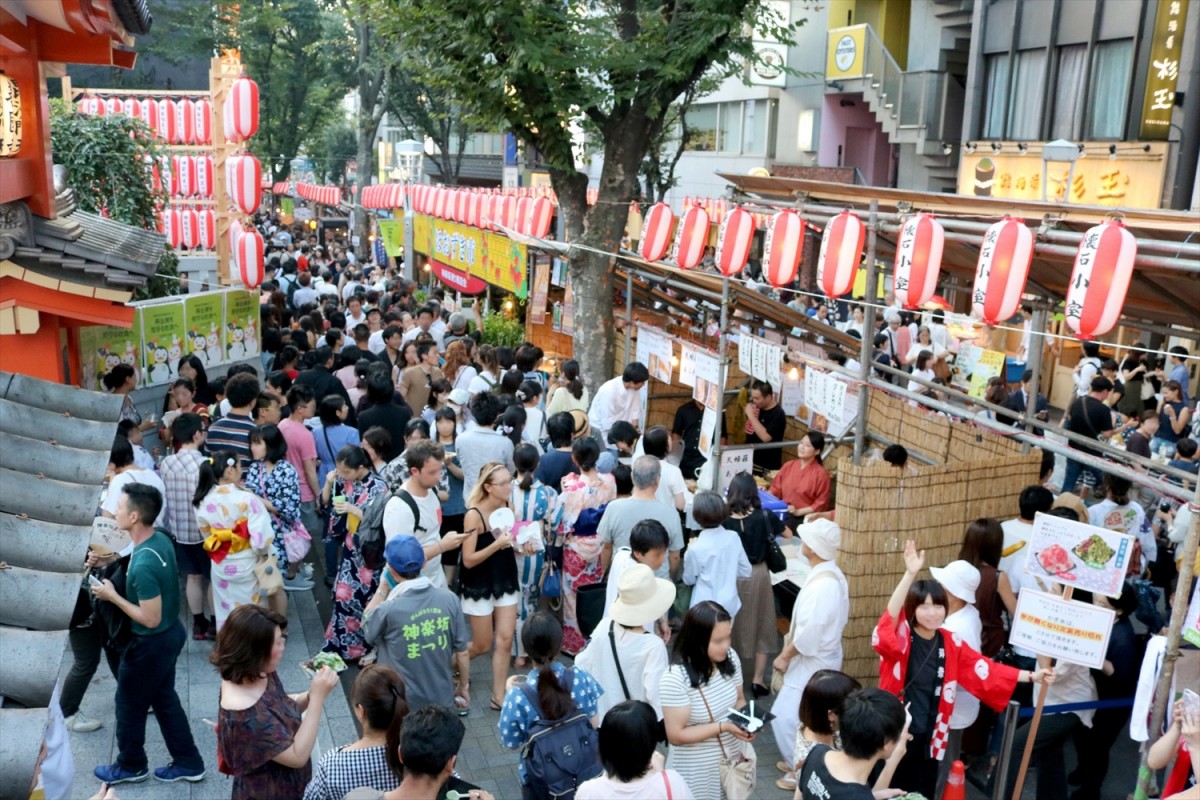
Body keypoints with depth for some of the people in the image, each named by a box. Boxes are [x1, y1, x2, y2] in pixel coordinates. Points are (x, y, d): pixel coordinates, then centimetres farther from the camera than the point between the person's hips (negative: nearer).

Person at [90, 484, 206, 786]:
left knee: (129, 705, 16)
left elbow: (150, 619, -27)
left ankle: (131, 766, 38)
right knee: (164, 699, 22)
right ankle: (188, 763, 33)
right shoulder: (161, 539, -5)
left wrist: (112, 596, -17)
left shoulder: (143, 565, -33)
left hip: (152, 644, -8)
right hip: (171, 633, 8)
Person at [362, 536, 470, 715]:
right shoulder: (450, 599, -12)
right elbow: (462, 652, -1)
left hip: (404, 704, -3)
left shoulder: (388, 610, -24)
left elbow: (366, 623, 1)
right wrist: (463, 687, 14)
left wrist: (383, 588, 4)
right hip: (443, 700, 3)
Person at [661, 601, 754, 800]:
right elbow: (676, 735, -21)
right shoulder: (675, 679, -27)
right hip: (697, 771, -5)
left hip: (733, 757, 5)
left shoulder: (731, 659, -9)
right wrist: (723, 726, -26)